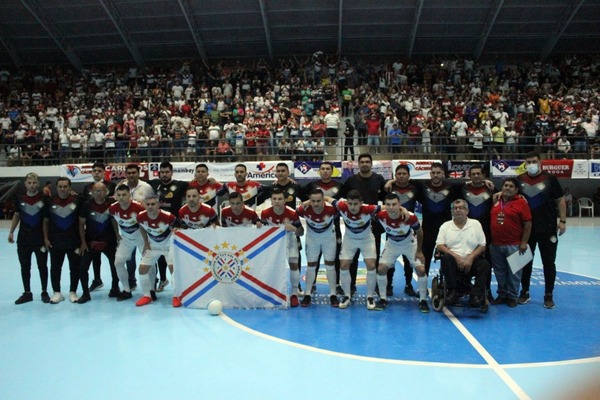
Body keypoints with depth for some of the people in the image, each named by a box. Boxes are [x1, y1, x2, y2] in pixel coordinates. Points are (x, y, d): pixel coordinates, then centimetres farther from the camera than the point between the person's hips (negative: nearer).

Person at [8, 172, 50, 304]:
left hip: (40, 237, -3)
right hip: (23, 237, 3)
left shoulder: (44, 198, -8)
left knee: (42, 266, 6)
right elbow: (16, 216, 13)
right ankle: (27, 293, 21)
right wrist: (11, 232, 8)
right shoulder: (19, 198, 1)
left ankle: (44, 292, 19)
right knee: (25, 267, 9)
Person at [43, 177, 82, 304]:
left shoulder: (77, 200, -6)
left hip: (74, 241, -1)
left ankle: (73, 292, 20)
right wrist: (46, 238, 1)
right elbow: (46, 221, 7)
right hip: (55, 241, 1)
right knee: (55, 268, 7)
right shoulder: (50, 201, -1)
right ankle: (57, 293, 20)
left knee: (75, 267, 6)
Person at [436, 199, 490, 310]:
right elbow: (440, 246, -1)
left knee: (485, 264, -28)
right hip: (454, 261, -1)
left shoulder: (476, 224, 12)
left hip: (471, 262, 1)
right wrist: (456, 257, -14)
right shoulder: (445, 226, 10)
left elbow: (482, 246, 6)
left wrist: (470, 258, -10)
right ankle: (453, 292, -24)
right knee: (446, 258, -32)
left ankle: (476, 296, -23)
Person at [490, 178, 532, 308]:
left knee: (513, 272, 4)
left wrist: (524, 242, -10)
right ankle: (502, 294, 26)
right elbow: (490, 219, 15)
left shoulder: (521, 203, -6)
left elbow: (527, 224, -7)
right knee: (499, 271, 13)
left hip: (514, 245, -4)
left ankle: (512, 296, 18)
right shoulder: (496, 201, 8)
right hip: (495, 245, 5)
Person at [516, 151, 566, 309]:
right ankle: (525, 292, 25)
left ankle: (548, 296, 16)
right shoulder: (519, 180, 2)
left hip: (548, 229, -2)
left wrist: (562, 221, -5)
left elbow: (560, 200, 0)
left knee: (548, 262, 5)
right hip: (526, 228, 2)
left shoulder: (550, 179, -3)